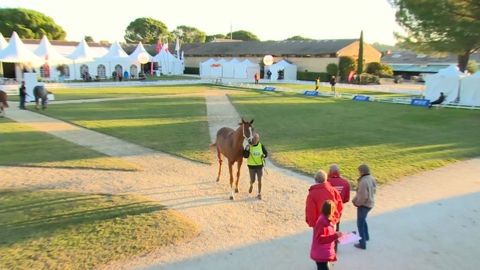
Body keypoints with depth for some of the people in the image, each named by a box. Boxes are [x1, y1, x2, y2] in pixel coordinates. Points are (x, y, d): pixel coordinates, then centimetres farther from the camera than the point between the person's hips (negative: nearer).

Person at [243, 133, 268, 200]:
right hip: (251, 166, -1)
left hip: (259, 166, 1)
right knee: (252, 180, 7)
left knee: (259, 180, 3)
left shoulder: (261, 146, -6)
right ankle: (251, 186, 43)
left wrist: (264, 155, -19)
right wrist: (246, 150, -31)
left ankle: (259, 193, 17)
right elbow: (245, 156, -13)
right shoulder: (249, 146, -9)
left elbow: (266, 153, 3)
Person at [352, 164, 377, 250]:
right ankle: (366, 236, 47)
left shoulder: (363, 182, -29)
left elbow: (362, 197, -29)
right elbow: (374, 191, 11)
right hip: (369, 203, 9)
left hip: (363, 205, -9)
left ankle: (362, 244, 14)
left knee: (360, 224, 5)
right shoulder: (371, 179, -1)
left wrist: (356, 203, -11)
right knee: (363, 220, 30)